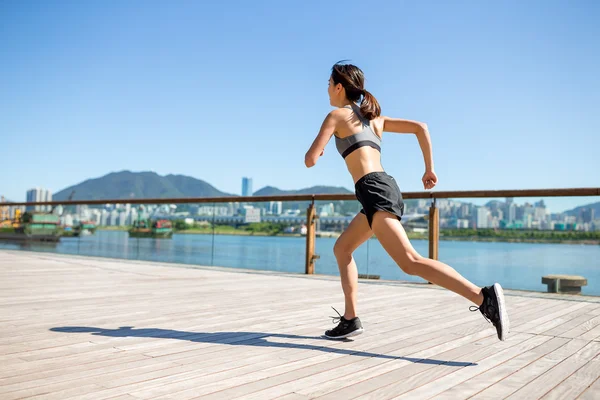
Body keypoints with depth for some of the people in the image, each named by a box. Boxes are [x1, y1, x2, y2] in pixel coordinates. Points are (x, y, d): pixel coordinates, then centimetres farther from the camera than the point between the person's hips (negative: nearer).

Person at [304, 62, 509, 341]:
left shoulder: (336, 115, 5)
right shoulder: (374, 118, 25)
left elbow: (310, 160, 1)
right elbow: (420, 127, 18)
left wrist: (315, 151, 26)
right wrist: (429, 169, 19)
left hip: (375, 191, -9)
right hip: (387, 190, 9)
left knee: (411, 262, -18)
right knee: (341, 249, 20)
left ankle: (484, 297, -29)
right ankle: (350, 319, 16)